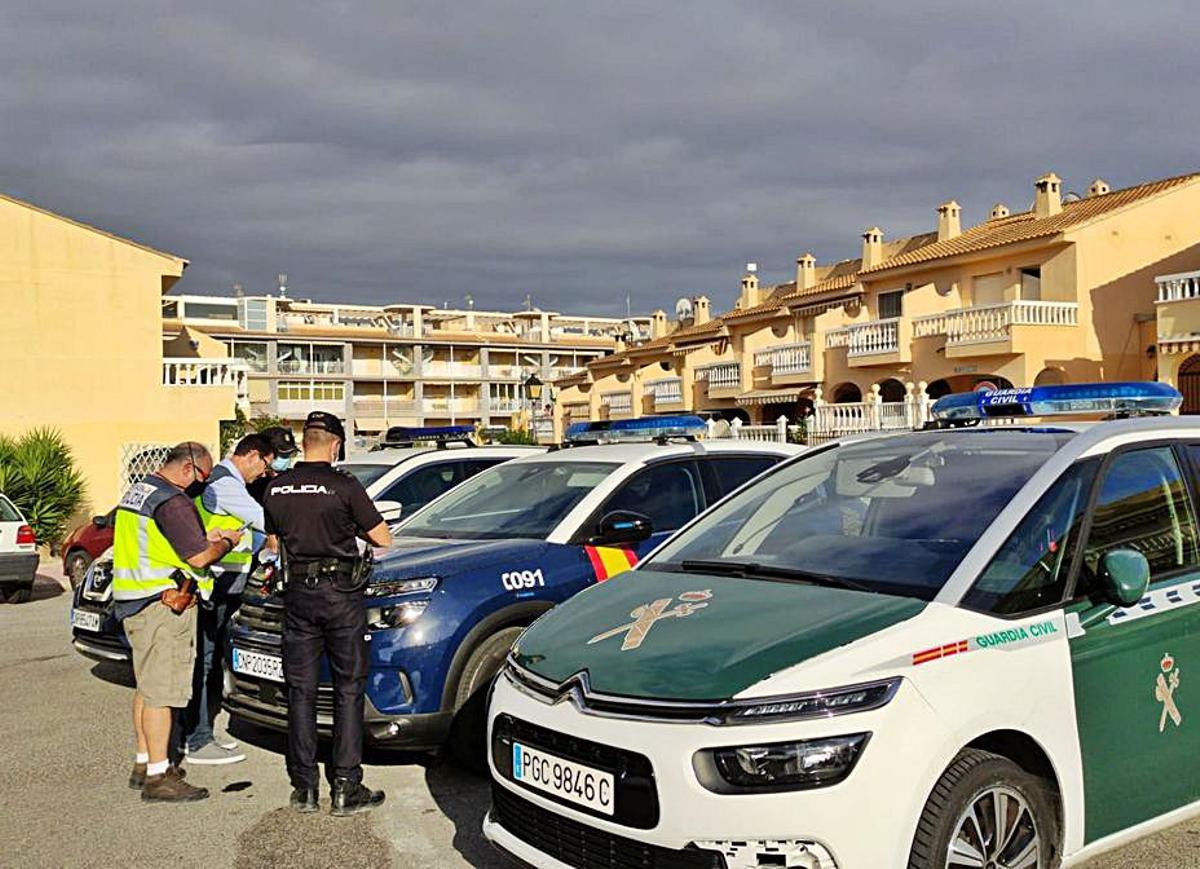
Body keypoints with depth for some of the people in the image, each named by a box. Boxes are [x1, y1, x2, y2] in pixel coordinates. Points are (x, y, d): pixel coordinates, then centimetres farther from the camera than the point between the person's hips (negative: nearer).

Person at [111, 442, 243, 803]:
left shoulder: (136, 491, 15)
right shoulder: (172, 501, -17)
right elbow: (199, 557, -19)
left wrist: (206, 538, 12)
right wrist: (226, 542, -1)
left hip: (134, 603, 10)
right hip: (164, 604, -10)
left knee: (146, 686, 18)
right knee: (161, 691, -6)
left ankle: (144, 763, 28)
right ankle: (158, 777, -1)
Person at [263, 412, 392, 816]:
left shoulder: (276, 488, 3)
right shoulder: (344, 486, -11)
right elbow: (383, 539, -6)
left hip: (297, 592, 4)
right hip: (341, 592, -4)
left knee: (300, 691, 10)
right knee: (348, 690, 4)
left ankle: (304, 787, 14)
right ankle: (345, 789, 4)